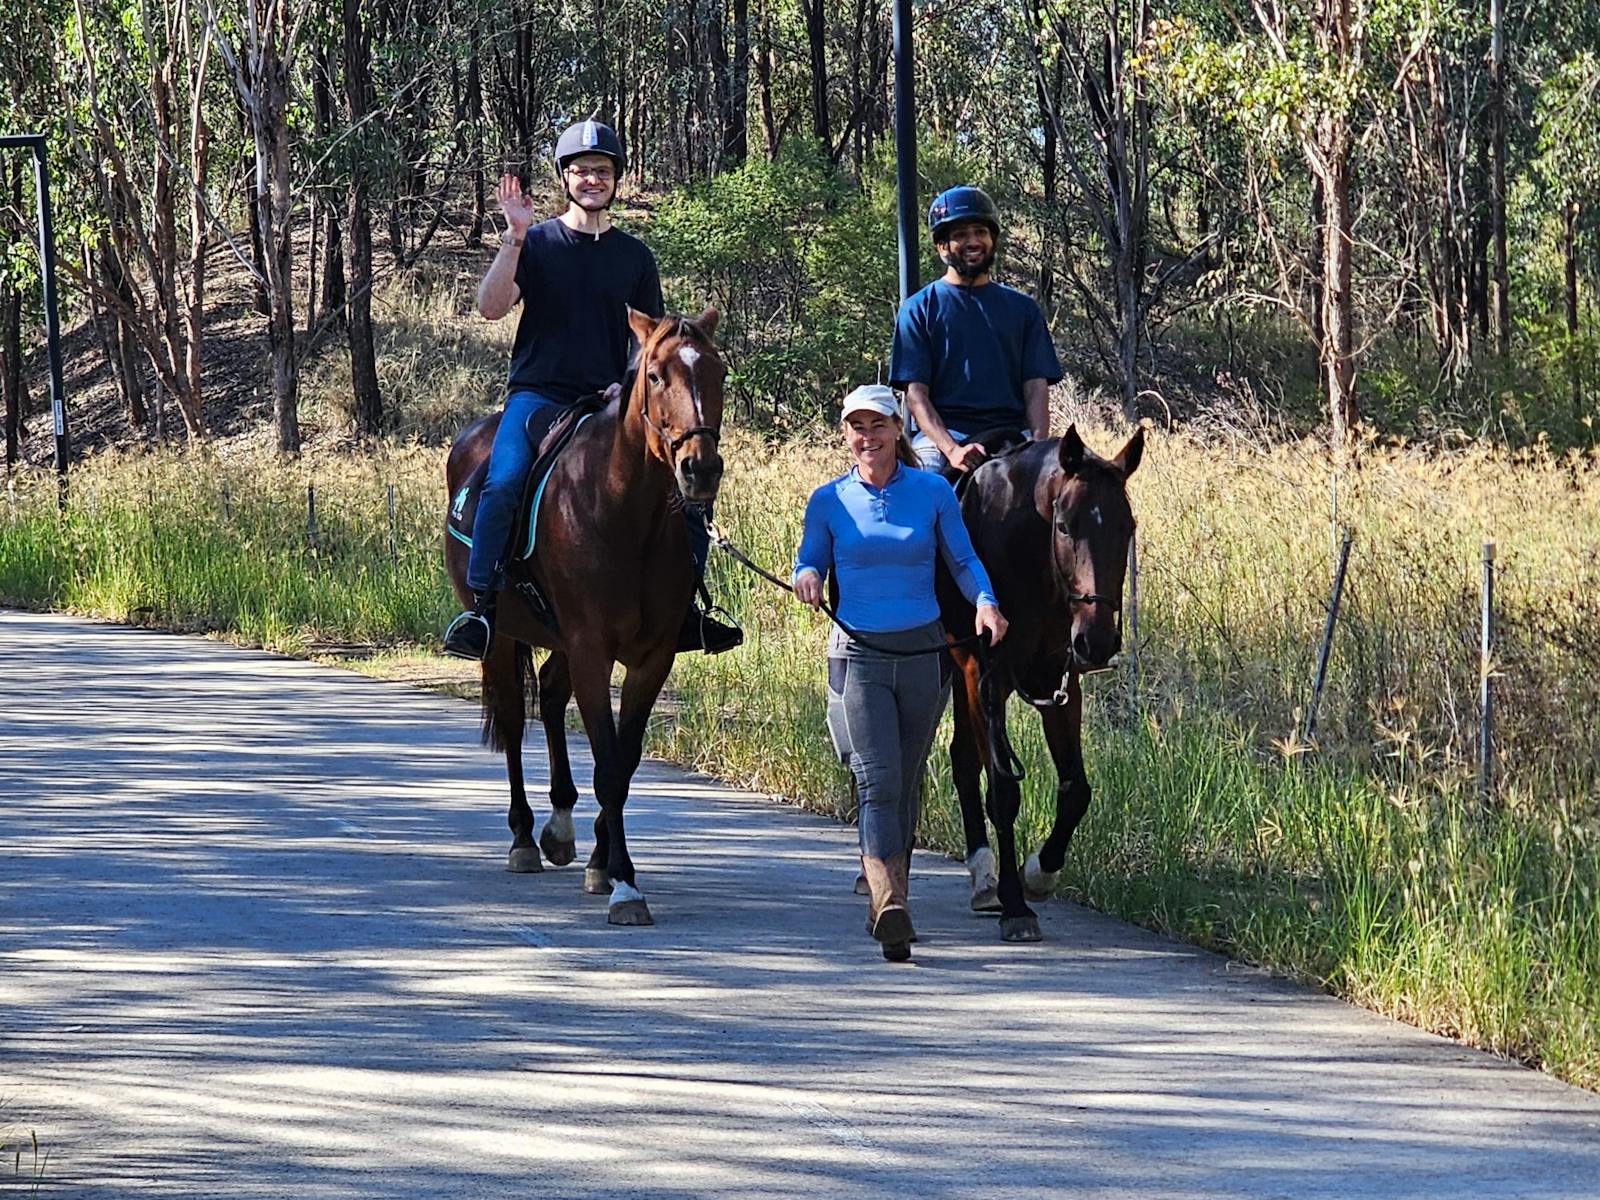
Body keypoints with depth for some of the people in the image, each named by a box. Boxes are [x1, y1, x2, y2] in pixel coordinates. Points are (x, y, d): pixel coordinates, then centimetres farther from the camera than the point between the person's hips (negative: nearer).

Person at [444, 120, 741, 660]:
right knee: (504, 482, -30)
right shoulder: (538, 243, 6)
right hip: (538, 394, -3)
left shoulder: (635, 256, 13)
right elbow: (492, 307, -7)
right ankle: (482, 610, -29)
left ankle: (682, 610, 5)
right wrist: (514, 239, -15)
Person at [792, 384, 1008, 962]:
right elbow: (809, 561, 10)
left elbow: (963, 559, 6)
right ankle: (888, 903, -28)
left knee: (906, 783, 11)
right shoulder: (829, 501, 1)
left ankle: (888, 898, 26)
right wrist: (807, 578, -13)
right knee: (877, 779, -16)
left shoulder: (934, 493, 1)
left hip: (924, 655, 2)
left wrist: (985, 601, -12)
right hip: (859, 658, -2)